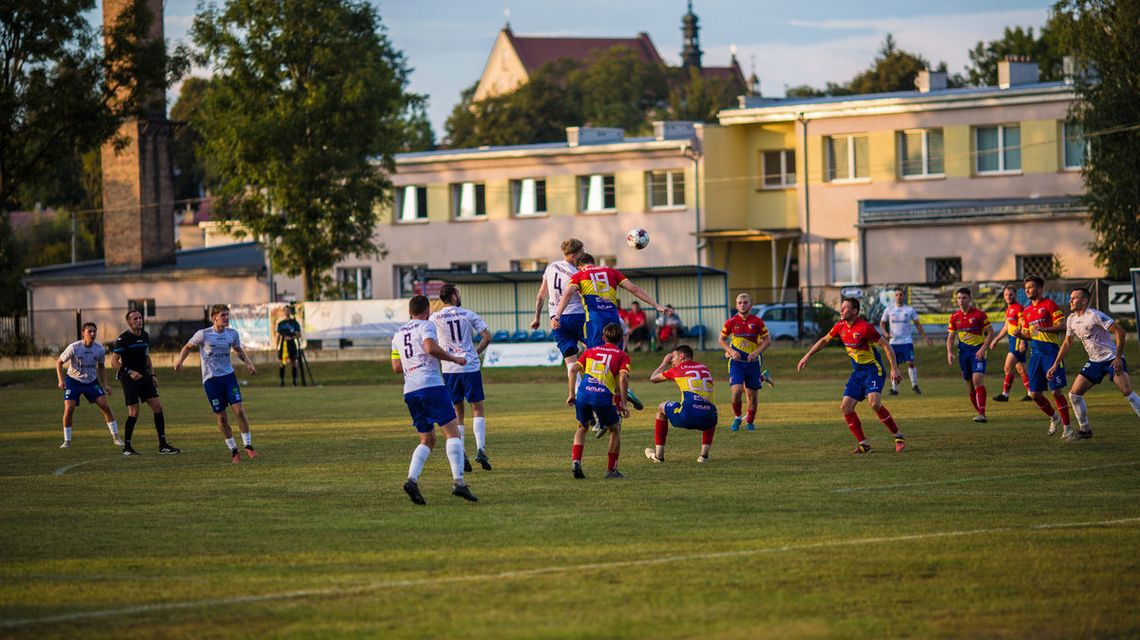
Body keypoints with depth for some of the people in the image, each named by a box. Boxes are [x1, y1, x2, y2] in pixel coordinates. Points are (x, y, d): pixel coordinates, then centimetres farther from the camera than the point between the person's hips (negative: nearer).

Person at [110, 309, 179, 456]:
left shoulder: (145, 336, 11)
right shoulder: (123, 339, -11)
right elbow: (114, 361, -12)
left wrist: (152, 375, 14)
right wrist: (130, 372, -21)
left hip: (144, 378, 7)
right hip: (129, 379, -7)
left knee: (158, 407, -1)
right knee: (134, 412, -11)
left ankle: (163, 445, 3)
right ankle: (126, 447, 2)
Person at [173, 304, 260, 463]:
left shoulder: (232, 334, 2)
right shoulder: (203, 334, -9)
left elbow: (239, 350, 20)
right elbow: (188, 347, 5)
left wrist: (248, 363, 4)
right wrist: (180, 360, -13)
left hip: (229, 376, 3)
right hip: (211, 379, -3)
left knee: (239, 410, -10)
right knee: (221, 416, 1)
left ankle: (248, 446, 1)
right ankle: (234, 451, 13)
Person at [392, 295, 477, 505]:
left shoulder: (398, 334, 21)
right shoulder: (426, 325, 2)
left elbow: (396, 366, 20)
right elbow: (431, 348, -17)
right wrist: (454, 359, -5)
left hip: (410, 391, 7)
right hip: (431, 385, -7)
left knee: (427, 440, 15)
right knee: (452, 432, -7)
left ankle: (412, 479, -6)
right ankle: (458, 482, -21)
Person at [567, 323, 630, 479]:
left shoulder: (590, 351, 24)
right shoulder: (622, 356, 13)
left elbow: (574, 369, 12)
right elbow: (623, 378, -3)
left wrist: (571, 394, 13)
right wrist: (623, 405, -3)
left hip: (583, 393, 3)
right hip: (604, 396, -3)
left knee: (582, 427, 27)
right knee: (615, 430, 20)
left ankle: (575, 461, 7)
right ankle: (611, 470, 20)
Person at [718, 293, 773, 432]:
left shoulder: (757, 322, -2)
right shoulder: (731, 322, -1)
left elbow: (767, 340, 3)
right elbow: (722, 340, 9)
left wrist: (757, 352, -12)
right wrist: (731, 351, -8)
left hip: (753, 362, 1)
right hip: (736, 362, -1)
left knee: (752, 394, 5)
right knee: (736, 390, -17)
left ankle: (750, 422, 24)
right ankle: (737, 418, 5)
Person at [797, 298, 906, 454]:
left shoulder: (865, 327, -19)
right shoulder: (841, 326, 3)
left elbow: (886, 345, -16)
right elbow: (824, 340, 20)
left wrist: (894, 369, -20)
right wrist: (807, 356, 21)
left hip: (873, 369, -8)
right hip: (857, 372, 8)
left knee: (874, 403, -27)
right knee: (845, 407, -3)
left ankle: (899, 437, -11)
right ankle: (864, 444, 4)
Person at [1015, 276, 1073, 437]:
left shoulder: (1049, 305, -5)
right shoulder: (1026, 311, 17)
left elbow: (1062, 326, -12)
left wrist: (1043, 329, -23)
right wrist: (1020, 334, 1)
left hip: (1051, 351, -7)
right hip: (1036, 352, 7)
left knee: (1056, 391, -9)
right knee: (1035, 394, 4)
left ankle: (1067, 427, 0)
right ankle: (1054, 418, 27)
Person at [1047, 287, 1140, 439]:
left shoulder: (1094, 316, -18)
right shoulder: (1071, 320, 6)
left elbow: (1120, 332, -19)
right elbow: (1067, 343, 20)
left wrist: (1118, 358, -23)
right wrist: (1055, 365, 14)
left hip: (1112, 358, -7)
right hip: (1094, 362, 7)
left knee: (1127, 391, -24)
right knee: (1074, 393, 0)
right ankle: (1084, 430, 12)